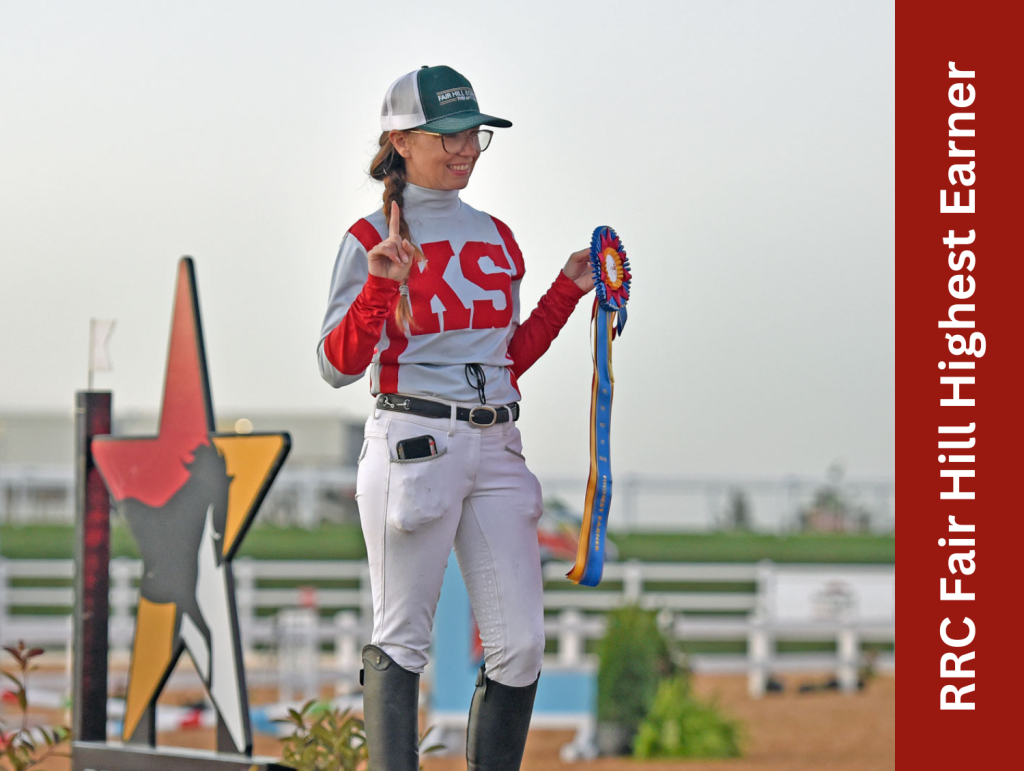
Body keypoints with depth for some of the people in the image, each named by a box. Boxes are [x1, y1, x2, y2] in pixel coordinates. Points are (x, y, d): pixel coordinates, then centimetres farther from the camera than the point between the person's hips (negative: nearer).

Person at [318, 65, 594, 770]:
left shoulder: (495, 236, 17)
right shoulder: (374, 240, -1)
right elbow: (337, 365, -7)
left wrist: (569, 290, 13)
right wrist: (381, 285, -21)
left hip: (496, 449, 6)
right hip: (412, 444, -5)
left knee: (520, 645, -1)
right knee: (401, 639, -4)